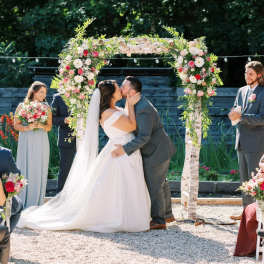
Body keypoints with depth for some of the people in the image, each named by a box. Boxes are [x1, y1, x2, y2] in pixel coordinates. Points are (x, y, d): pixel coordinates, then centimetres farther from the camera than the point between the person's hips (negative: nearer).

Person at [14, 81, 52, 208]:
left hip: (41, 143, 2)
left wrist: (42, 126, -13)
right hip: (26, 142, -2)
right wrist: (27, 128, -17)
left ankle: (37, 201, 8)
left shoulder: (46, 107, 8)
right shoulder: (22, 106, 2)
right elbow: (16, 125, 0)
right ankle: (22, 201, 3)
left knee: (40, 170, 1)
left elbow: (49, 126, 8)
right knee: (25, 169, -3)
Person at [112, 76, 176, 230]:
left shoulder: (143, 110, -28)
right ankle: (167, 214, 34)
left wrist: (125, 149, -33)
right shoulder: (138, 103, 4)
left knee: (154, 185, -1)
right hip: (158, 149, 10)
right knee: (161, 182, 20)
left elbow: (144, 137, -32)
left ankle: (159, 220, 8)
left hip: (156, 152, -10)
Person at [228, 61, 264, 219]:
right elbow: (236, 111, 18)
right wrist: (233, 114, -6)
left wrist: (241, 116, -22)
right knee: (244, 180, 13)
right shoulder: (242, 91, 13)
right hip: (242, 141, 8)